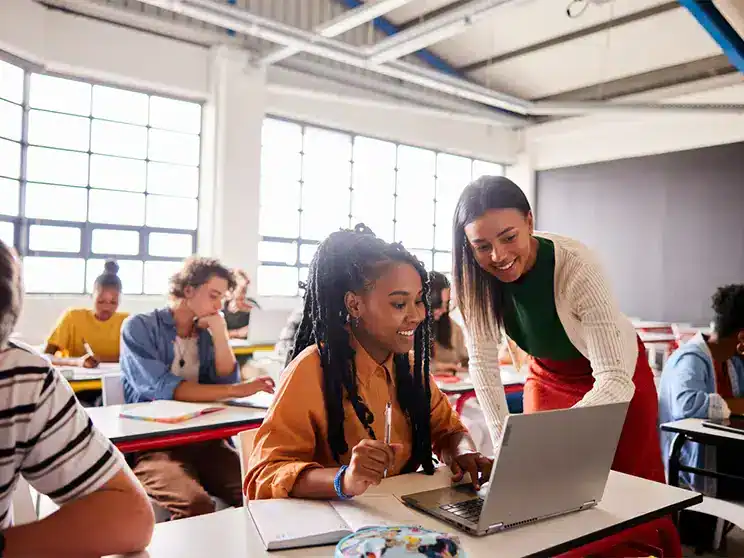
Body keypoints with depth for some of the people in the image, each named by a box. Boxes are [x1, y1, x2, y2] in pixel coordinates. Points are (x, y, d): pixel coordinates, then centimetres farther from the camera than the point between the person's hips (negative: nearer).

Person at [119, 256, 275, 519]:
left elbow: (226, 381, 4)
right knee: (196, 505, -34)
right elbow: (161, 388, -16)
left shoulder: (206, 333, 15)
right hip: (152, 442, -4)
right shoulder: (139, 327, -2)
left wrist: (219, 333, -2)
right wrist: (236, 390, -18)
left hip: (203, 438, 5)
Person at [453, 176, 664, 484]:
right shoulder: (474, 275, -22)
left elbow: (615, 381, -38)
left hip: (617, 378, -3)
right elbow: (483, 361, -16)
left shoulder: (577, 267, -34)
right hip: (547, 375, 3)